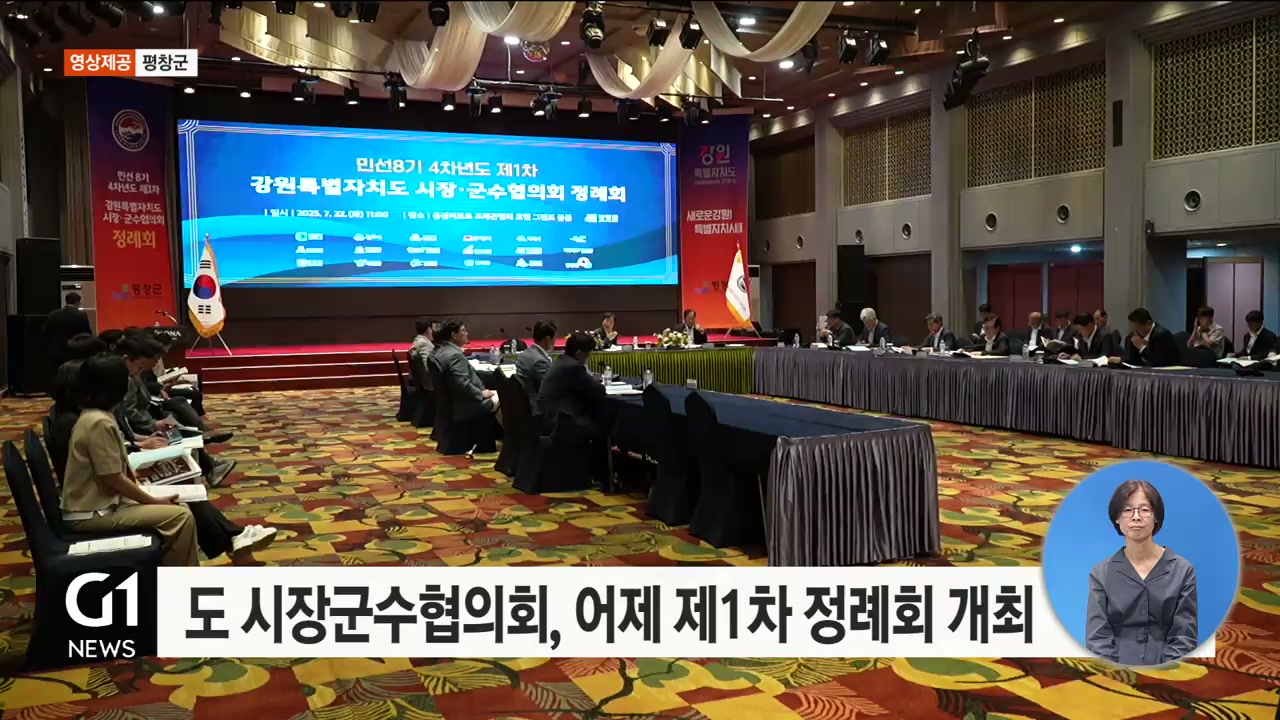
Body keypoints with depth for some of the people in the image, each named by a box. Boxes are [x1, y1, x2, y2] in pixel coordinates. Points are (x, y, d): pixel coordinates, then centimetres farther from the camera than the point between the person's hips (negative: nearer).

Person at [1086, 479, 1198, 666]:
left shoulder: (1182, 570, 5)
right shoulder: (1101, 574, 6)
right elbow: (1098, 638, 0)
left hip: (1166, 671, 0)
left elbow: (1184, 638, 1)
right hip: (1116, 670, 0)